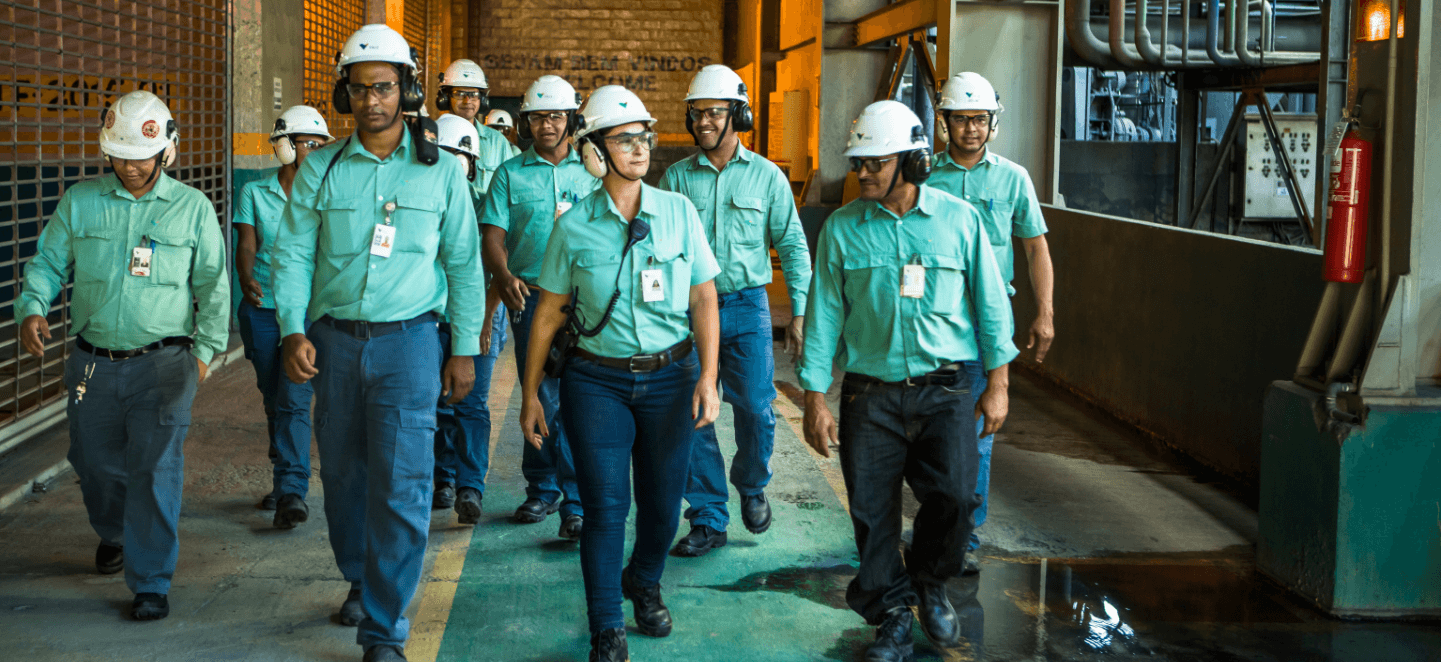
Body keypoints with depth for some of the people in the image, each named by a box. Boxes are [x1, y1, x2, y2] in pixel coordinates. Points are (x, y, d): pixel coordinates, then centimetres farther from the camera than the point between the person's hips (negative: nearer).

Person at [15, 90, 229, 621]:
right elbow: (47, 262, 9)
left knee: (155, 470, -9)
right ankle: (113, 533, 45)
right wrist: (31, 308, -10)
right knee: (95, 459, 15)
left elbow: (213, 284, 6)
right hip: (94, 362, 3)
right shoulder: (80, 202, 6)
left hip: (163, 363, -3)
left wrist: (206, 349, -1)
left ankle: (150, 583, -1)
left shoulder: (193, 208, 2)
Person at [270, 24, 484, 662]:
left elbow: (463, 264, 6)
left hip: (407, 340, -2)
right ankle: (360, 580, 37)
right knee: (343, 476, 12)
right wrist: (293, 330, -10)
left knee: (401, 485, -9)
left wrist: (465, 349, 4)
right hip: (333, 340, 2)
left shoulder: (440, 170, 2)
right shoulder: (320, 169, 4)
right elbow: (292, 254, 4)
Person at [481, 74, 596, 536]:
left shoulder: (593, 171, 9)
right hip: (530, 296, 1)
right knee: (540, 397, 7)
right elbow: (492, 236, 2)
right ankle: (542, 490, 22)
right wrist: (503, 276, -18)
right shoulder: (510, 174, 9)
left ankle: (577, 502, -4)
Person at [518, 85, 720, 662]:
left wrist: (708, 377, -7)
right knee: (605, 506, -3)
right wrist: (530, 393, 5)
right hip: (598, 381, -1)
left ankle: (644, 583, 41)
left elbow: (704, 299, 1)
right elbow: (549, 312, 4)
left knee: (663, 500, 11)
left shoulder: (679, 212, -1)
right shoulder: (574, 226, -3)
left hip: (671, 376, 1)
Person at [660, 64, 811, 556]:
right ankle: (708, 520, 11)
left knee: (755, 407, -7)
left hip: (746, 306, -1)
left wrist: (799, 312, 1)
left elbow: (793, 246, 6)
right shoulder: (676, 177, 5)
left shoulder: (766, 177, 3)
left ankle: (751, 486, 24)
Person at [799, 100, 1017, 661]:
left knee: (954, 496, -14)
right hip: (871, 393, 1)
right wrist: (815, 399, -1)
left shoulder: (959, 219, 1)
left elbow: (990, 304, 7)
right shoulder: (841, 229, 2)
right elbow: (823, 315, 3)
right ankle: (892, 615, 20)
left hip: (945, 389, -1)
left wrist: (997, 385, 5)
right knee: (872, 510, 1)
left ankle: (930, 583, 16)